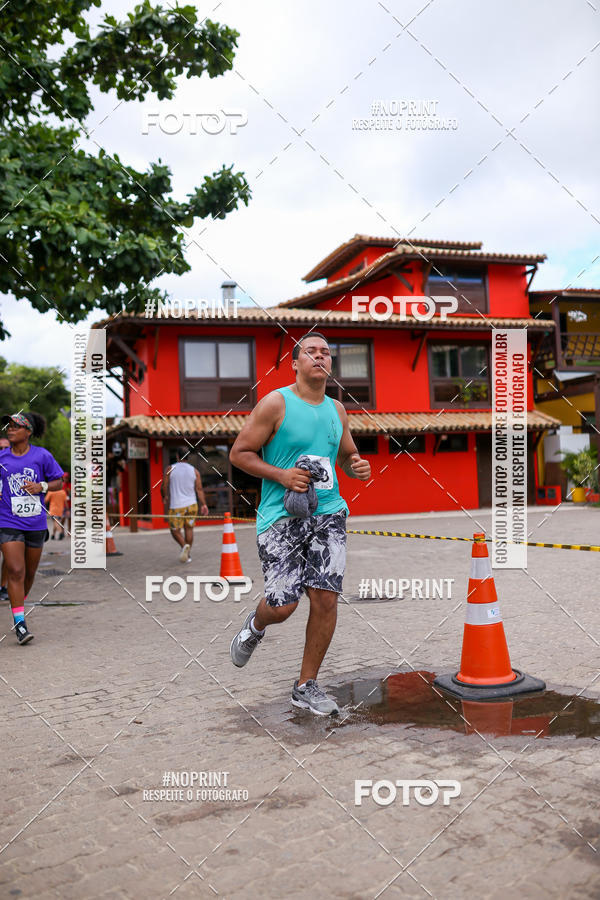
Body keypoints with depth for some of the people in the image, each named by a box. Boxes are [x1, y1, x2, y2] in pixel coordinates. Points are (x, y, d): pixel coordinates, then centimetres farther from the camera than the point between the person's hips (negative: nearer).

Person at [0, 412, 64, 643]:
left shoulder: (42, 455, -2)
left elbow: (58, 481, 4)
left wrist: (41, 486, -13)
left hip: (35, 523, 1)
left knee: (29, 572, 14)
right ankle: (19, 623, -7)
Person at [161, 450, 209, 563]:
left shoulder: (170, 469, -4)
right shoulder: (194, 470, 3)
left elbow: (164, 487, -2)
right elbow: (199, 489, -1)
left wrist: (164, 498, 17)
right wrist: (203, 505, 0)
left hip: (176, 505, -3)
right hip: (191, 504, 3)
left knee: (175, 530, 9)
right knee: (189, 528, 13)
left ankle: (184, 546, -18)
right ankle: (188, 554, 14)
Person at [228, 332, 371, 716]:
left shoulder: (337, 409, 13)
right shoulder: (276, 403, -4)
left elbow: (347, 455, 26)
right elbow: (239, 453, -4)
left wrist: (359, 467, 3)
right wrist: (281, 475, -16)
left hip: (328, 513, 5)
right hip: (282, 515, -4)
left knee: (326, 598, -3)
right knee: (283, 605, -8)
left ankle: (306, 686, 15)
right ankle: (255, 626, 31)